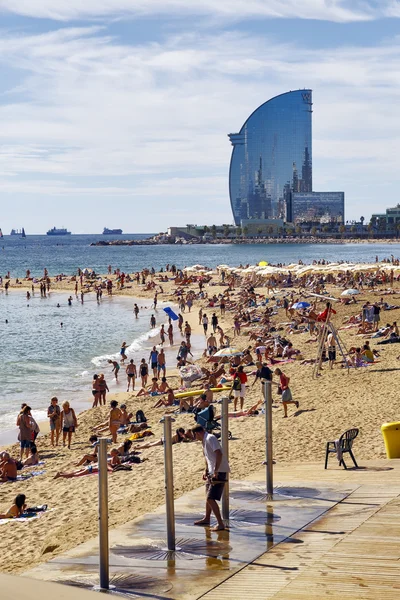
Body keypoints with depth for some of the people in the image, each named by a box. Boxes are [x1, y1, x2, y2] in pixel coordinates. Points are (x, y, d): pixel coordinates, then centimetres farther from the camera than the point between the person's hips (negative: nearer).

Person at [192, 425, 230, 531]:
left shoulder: (210, 438, -17)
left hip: (219, 472, -10)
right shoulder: (204, 440, 14)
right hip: (212, 472, 10)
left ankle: (220, 524, -8)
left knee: (211, 499, -13)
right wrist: (206, 471, 23)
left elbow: (219, 454, -27)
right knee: (208, 496, 24)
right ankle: (206, 518, 43)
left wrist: (216, 471, -26)